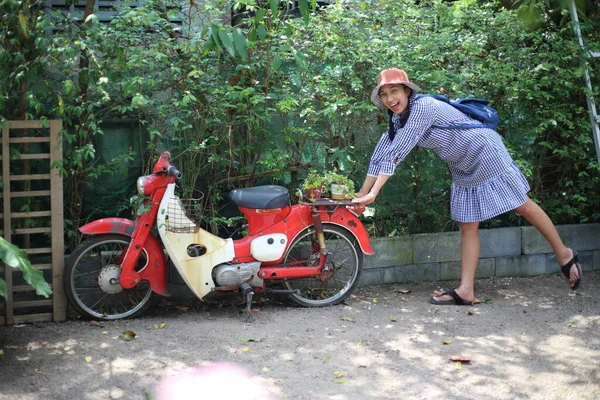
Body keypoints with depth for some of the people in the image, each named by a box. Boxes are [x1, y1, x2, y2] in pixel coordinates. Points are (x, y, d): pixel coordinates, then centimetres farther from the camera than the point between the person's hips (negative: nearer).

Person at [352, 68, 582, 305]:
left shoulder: (423, 106, -28)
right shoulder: (398, 119, 0)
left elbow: (397, 153, -33)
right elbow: (381, 155, 3)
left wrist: (373, 193, -34)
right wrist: (361, 194, 0)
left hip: (485, 153, -9)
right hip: (463, 169, 9)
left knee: (523, 206, 1)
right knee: (467, 226, 4)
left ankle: (564, 254, 18)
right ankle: (466, 291, 3)